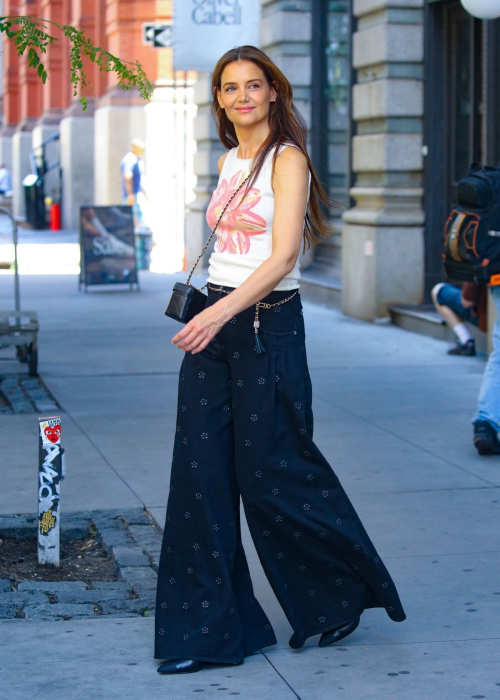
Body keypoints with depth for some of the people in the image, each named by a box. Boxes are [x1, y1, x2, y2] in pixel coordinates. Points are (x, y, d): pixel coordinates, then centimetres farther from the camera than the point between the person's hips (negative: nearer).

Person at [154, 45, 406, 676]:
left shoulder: (287, 158, -9)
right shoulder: (227, 162, 15)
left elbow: (282, 255, -19)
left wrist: (224, 311, -30)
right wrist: (207, 312, 18)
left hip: (268, 323, -7)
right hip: (213, 322, 7)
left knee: (271, 472, -1)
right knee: (201, 474, 3)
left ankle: (348, 590, 23)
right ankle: (210, 627, 10)